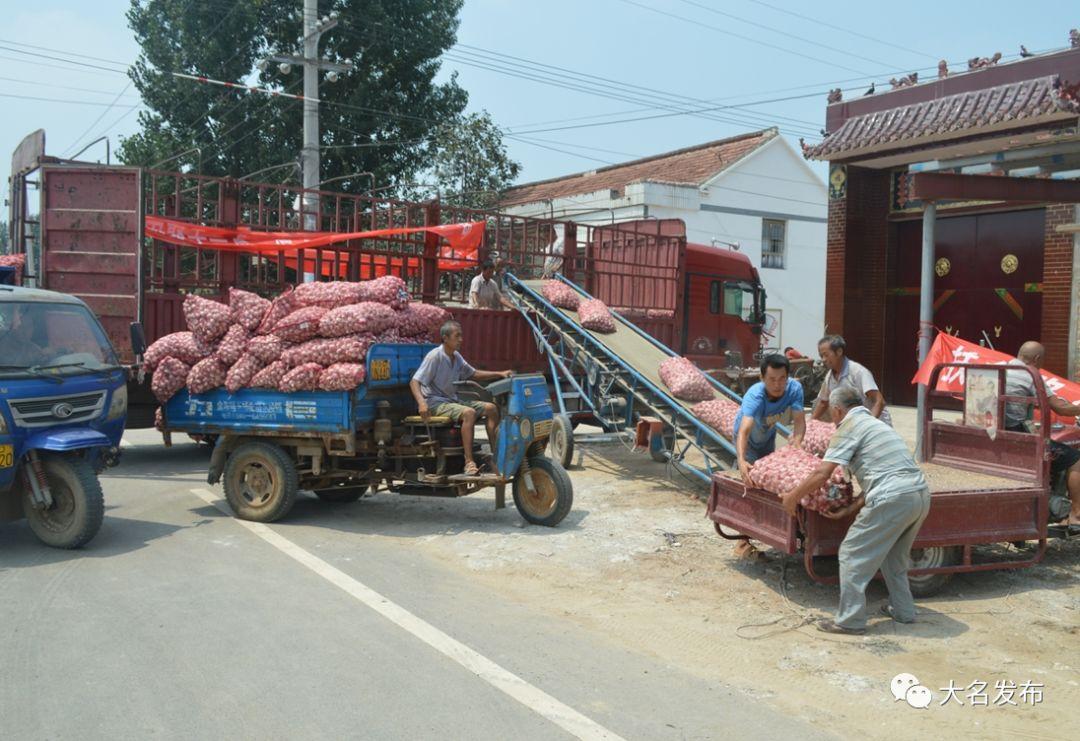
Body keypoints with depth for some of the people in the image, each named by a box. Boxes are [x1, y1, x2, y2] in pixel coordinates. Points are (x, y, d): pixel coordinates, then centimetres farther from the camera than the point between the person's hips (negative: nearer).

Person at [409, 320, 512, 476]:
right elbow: (414, 381, -19)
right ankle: (469, 462, -36)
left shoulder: (456, 357, 10)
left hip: (453, 400, 8)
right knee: (469, 413, -33)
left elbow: (473, 374, 22)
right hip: (436, 403, -8)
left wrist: (499, 374, 12)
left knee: (490, 408, -5)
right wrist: (421, 403, -36)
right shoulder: (435, 356, -14)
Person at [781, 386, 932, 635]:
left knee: (853, 554, 3)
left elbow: (821, 475, -7)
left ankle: (850, 620, 6)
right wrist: (848, 510, 23)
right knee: (894, 556, 28)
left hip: (894, 498, -9)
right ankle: (902, 609, 37)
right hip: (921, 494, 9)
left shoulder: (849, 426, 1)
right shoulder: (877, 424, 28)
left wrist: (792, 497, 7)